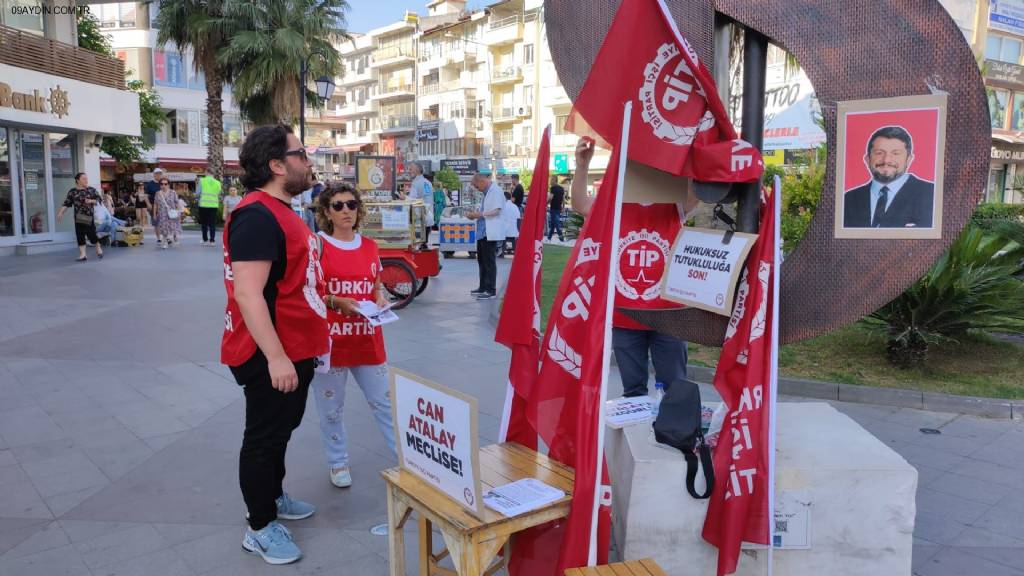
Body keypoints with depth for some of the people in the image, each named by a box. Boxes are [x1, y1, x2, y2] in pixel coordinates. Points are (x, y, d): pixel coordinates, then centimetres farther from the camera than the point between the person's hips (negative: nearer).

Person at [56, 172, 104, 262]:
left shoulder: (92, 190, 3)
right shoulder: (72, 192, 6)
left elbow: (99, 200, 2)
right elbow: (66, 204, 6)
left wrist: (91, 201, -17)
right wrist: (60, 213, -1)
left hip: (89, 216, -2)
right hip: (78, 217, 2)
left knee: (91, 234, -4)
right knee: (80, 235, 1)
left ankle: (99, 249, 23)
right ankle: (82, 255, 4)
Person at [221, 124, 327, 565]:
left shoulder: (279, 212, 12)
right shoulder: (258, 216, -22)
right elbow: (247, 293, -28)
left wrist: (311, 338, 24)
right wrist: (276, 357, -29)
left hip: (293, 349, 10)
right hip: (272, 357, -10)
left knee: (282, 429, 24)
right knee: (264, 438, 5)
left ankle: (273, 497, 43)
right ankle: (260, 528, 20)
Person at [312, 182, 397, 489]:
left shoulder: (370, 246, 7)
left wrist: (381, 298, -5)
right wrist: (337, 302, -21)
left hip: (368, 339, 3)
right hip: (329, 340, -3)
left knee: (385, 401, 9)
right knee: (331, 408, 10)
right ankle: (338, 463, 28)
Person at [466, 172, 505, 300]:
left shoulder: (496, 191, -11)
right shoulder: (486, 193, 18)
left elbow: (497, 211, -21)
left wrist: (480, 214, -24)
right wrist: (475, 214, 10)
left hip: (490, 233, -10)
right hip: (482, 232, 10)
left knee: (489, 262, -5)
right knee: (481, 260, 16)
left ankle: (491, 290, 0)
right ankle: (483, 287, 26)